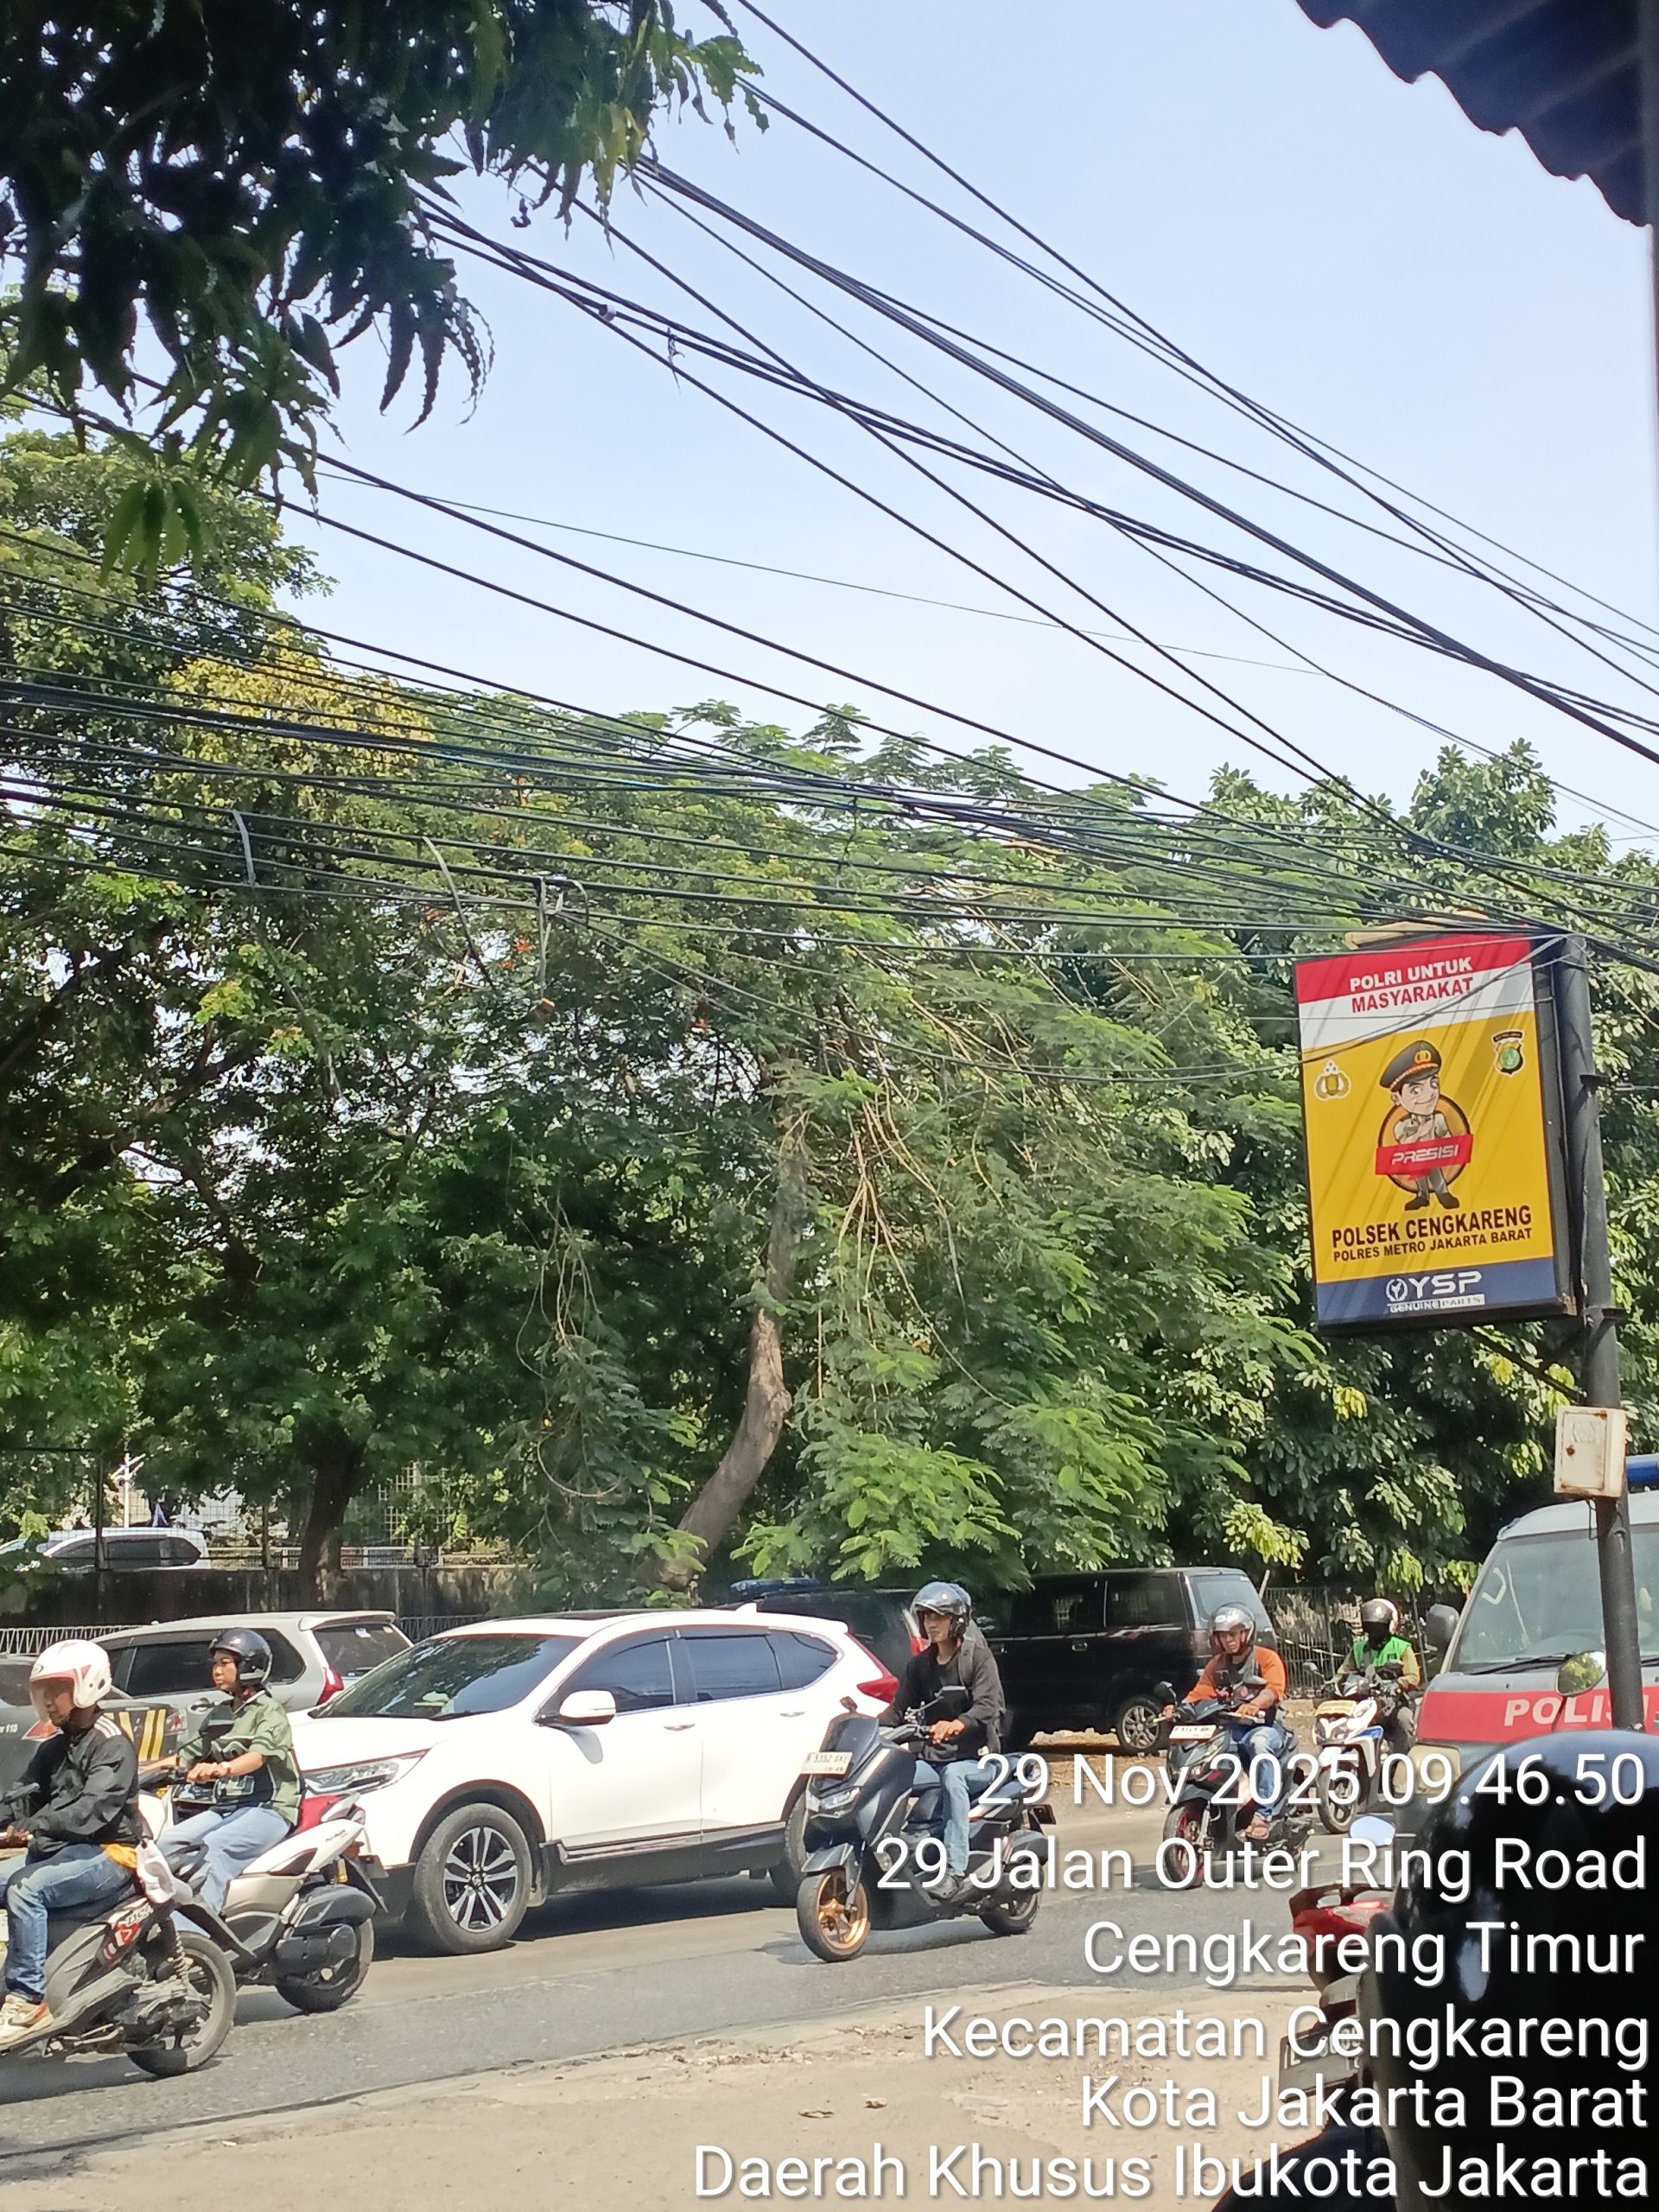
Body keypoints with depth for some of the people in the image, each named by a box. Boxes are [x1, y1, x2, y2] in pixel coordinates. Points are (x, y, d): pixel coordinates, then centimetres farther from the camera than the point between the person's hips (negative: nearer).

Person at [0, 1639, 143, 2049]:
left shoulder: (112, 1743, -8)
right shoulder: (54, 1749, 22)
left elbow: (92, 1808, -23)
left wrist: (35, 1827, -35)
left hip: (107, 1852, -9)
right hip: (59, 1851, 9)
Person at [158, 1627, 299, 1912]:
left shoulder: (268, 1711, -4)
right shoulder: (215, 1716, 21)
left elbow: (260, 1754, -22)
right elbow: (187, 1755, 18)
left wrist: (222, 1768, -41)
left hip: (268, 1806, -7)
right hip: (224, 1806, 8)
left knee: (212, 1847, -32)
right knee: (169, 1843, -15)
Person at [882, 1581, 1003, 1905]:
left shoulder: (978, 1657, -2)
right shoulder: (920, 1665, 17)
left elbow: (988, 1706, -17)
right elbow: (899, 1709, 12)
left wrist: (957, 1724, -38)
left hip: (977, 1759, -6)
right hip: (934, 1759, 6)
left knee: (953, 1776, -38)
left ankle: (954, 1872, -46)